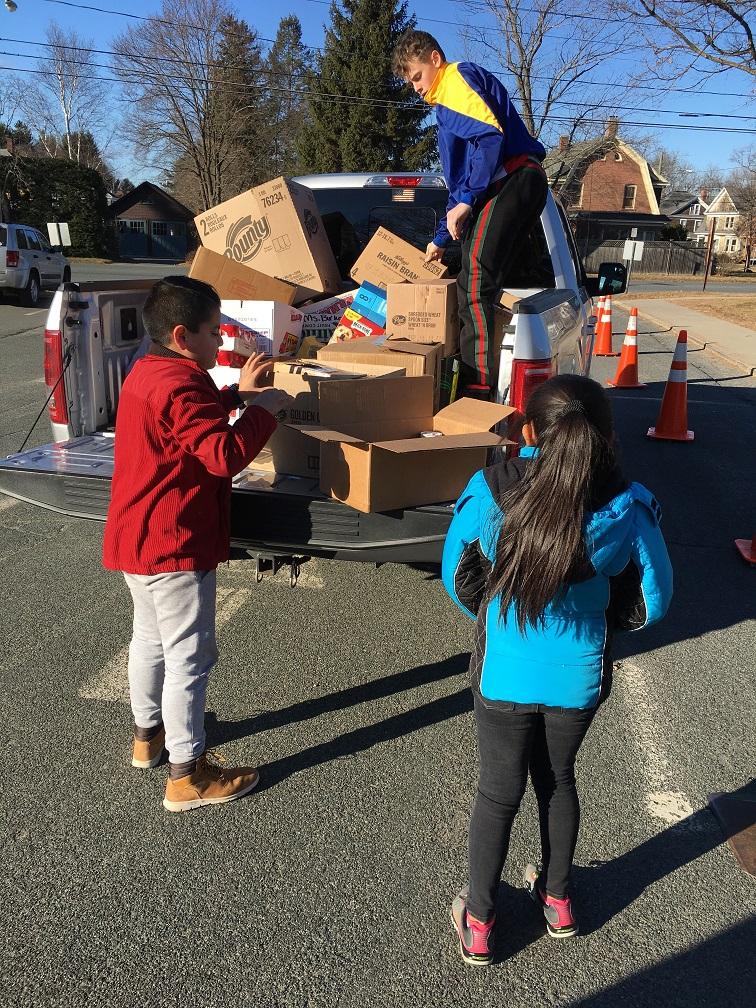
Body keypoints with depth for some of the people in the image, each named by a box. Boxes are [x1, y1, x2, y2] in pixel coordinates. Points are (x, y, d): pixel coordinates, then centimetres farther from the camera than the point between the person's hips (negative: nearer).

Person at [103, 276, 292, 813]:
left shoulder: (148, 373, 10)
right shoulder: (180, 386, -23)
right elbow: (226, 455, -30)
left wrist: (236, 393, 20)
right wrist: (265, 409, -18)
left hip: (137, 539, 11)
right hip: (174, 546, -11)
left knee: (151, 638, 24)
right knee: (190, 657, -1)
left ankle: (148, 733, 42)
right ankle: (187, 776, 10)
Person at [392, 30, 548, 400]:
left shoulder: (460, 77, 3)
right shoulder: (445, 103, 33)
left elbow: (491, 135, -16)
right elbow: (459, 180, 36)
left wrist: (466, 200, -16)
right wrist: (441, 238, 36)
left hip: (512, 179, -10)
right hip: (518, 185, 10)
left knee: (474, 284, -20)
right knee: (477, 287, 6)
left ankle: (477, 391, -26)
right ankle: (479, 389, 7)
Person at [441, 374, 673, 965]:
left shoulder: (488, 491, -19)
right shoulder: (629, 506, -17)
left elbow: (458, 581, -5)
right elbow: (652, 603, -6)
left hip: (504, 673, -1)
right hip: (579, 675, 1)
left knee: (499, 790, 18)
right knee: (558, 780, 25)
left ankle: (478, 924, 34)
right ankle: (557, 899, 46)